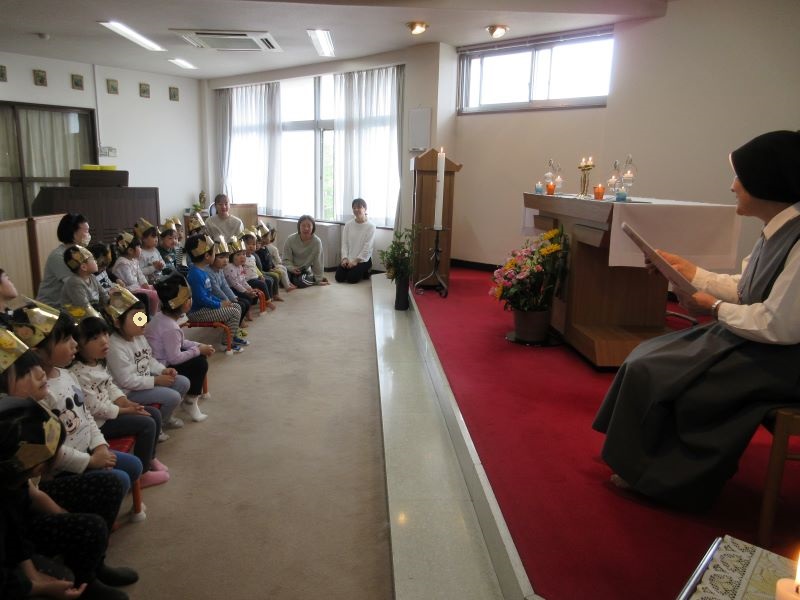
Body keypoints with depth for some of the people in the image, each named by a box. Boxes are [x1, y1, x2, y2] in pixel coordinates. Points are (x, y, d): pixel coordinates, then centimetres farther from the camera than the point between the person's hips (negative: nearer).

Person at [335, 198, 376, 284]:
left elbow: (367, 247, -13)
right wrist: (345, 258, -11)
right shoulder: (348, 224, 4)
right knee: (339, 277, -11)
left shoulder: (371, 226, -9)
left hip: (363, 259, -4)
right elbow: (344, 243, 3)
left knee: (351, 278, -21)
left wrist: (356, 261, -18)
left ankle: (365, 271, 11)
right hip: (349, 258, 4)